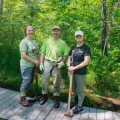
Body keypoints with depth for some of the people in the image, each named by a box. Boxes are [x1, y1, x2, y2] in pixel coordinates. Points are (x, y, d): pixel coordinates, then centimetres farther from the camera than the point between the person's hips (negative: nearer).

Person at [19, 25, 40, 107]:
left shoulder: (34, 42, 11)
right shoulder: (24, 42, -14)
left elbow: (37, 53, 17)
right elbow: (23, 55, -22)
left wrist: (38, 61, 0)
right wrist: (34, 61, -19)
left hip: (33, 65, 8)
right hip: (26, 66, -8)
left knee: (30, 80, 18)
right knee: (26, 81, -2)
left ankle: (25, 93, 37)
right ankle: (22, 98, 13)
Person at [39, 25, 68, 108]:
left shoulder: (62, 43, 4)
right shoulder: (47, 41, 9)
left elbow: (66, 55, 3)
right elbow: (43, 52, 7)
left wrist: (62, 62, -13)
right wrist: (41, 63, 0)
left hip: (57, 64, -1)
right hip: (47, 62, 2)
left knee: (56, 82, 6)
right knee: (44, 81, 7)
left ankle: (56, 99, 21)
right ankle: (45, 96, 27)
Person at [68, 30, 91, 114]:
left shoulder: (86, 48, -10)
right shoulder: (73, 48, 9)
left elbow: (86, 62, -19)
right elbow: (69, 58, 14)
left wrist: (75, 68, -20)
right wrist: (69, 67, -6)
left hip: (81, 73, -5)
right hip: (72, 72, 6)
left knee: (80, 90, 8)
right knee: (72, 88, 19)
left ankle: (80, 106, 24)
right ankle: (73, 102, 39)